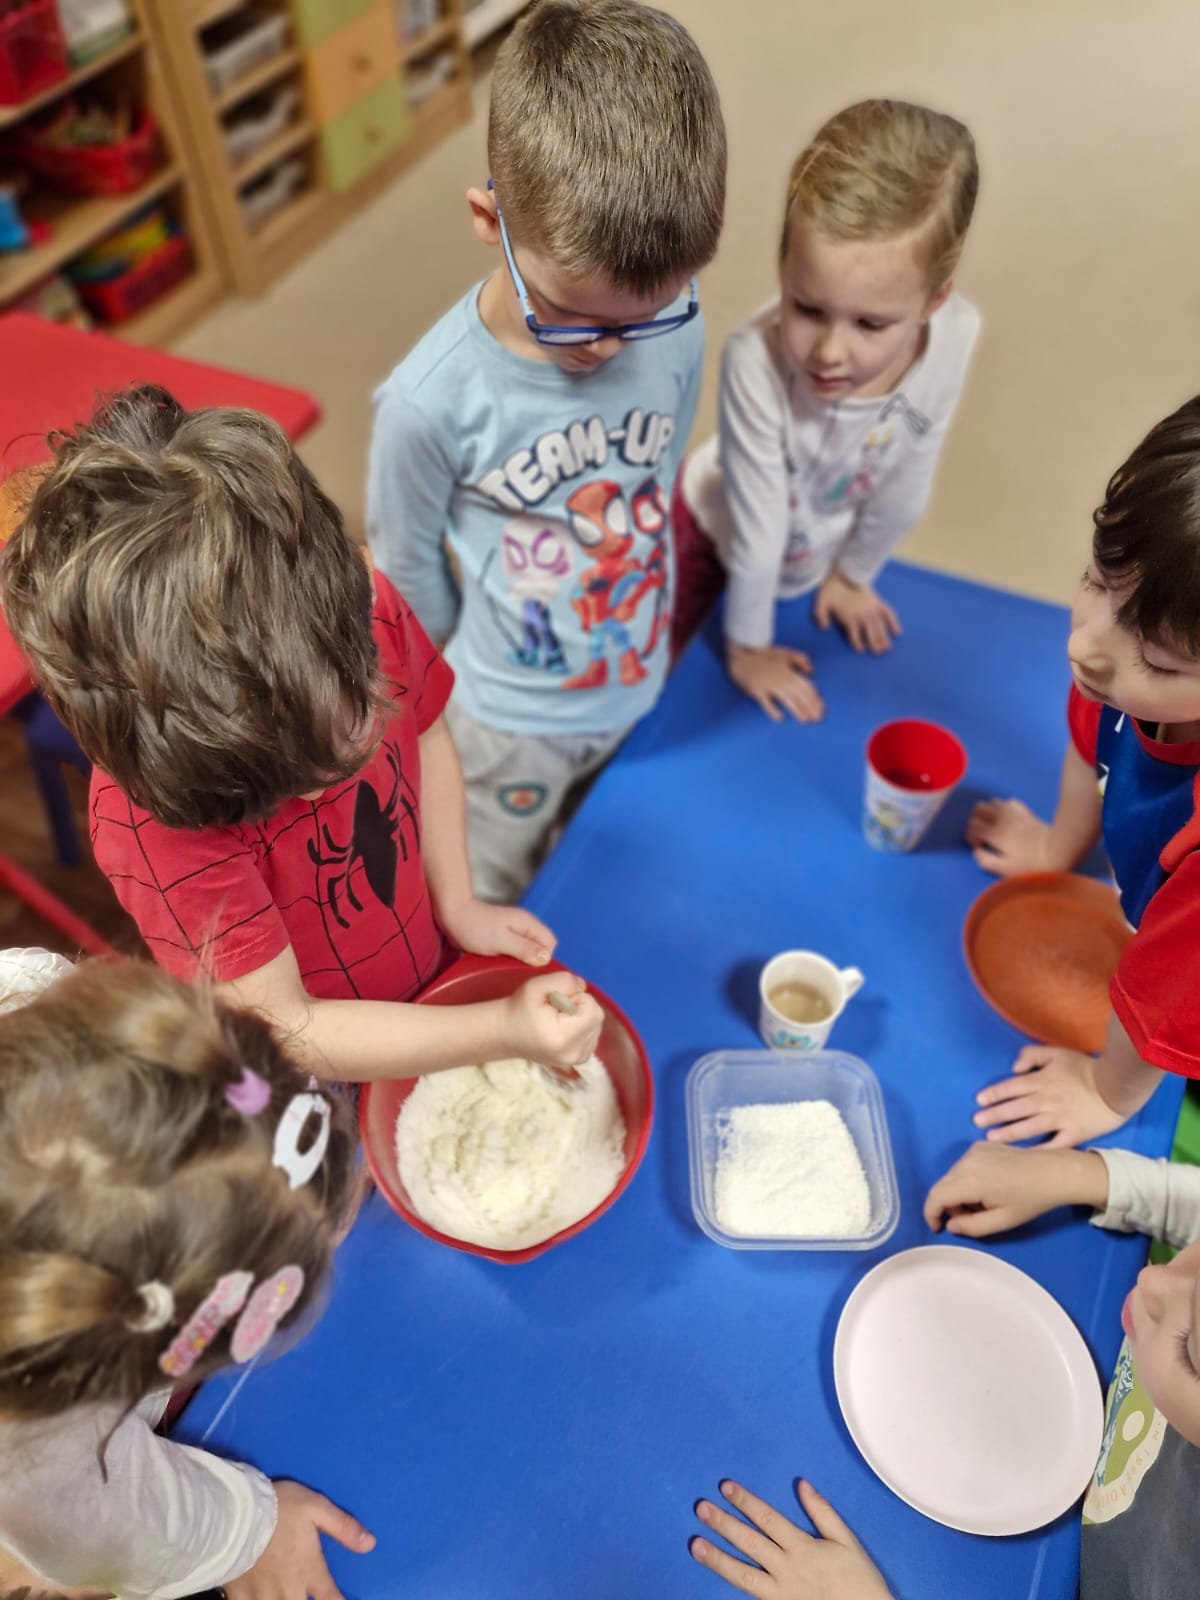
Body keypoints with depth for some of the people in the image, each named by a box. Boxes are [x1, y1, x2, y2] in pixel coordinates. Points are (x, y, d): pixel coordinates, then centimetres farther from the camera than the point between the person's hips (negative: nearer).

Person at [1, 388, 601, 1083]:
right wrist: (507, 1029, -32)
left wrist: (457, 901, -8)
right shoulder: (150, 817, -37)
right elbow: (288, 1035, -29)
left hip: (435, 976, 4)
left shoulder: (367, 608, -26)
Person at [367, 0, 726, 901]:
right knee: (494, 906, 24)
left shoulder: (676, 330, -20)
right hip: (510, 718, -3)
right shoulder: (434, 401, -30)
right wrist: (477, 666, 4)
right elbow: (407, 564, -13)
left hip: (641, 683, 4)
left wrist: (640, 619, 11)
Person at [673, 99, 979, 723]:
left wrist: (853, 573, 3)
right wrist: (748, 648, -14)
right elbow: (756, 524, -28)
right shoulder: (756, 359, -42)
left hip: (818, 548, 4)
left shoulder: (952, 338, -31)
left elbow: (903, 489, -13)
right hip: (717, 531, -3)